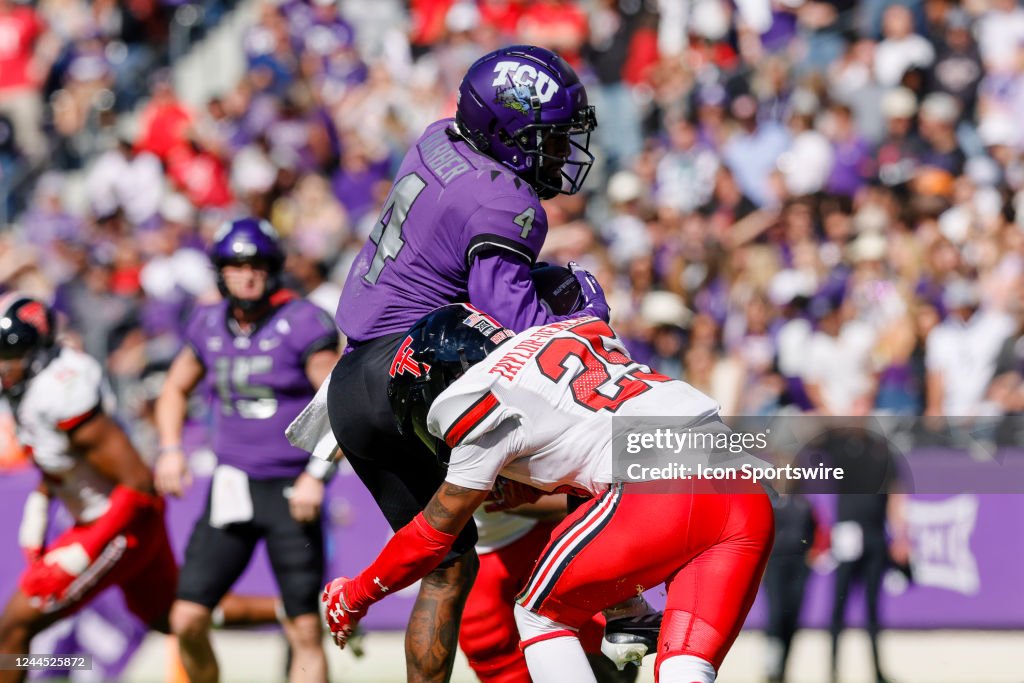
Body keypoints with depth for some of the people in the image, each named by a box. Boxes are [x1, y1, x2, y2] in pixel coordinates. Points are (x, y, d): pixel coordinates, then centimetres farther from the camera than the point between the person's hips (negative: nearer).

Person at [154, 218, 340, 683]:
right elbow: (176, 389, 26)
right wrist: (170, 449, 11)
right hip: (231, 486, 5)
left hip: (289, 488, -5)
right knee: (187, 620, -2)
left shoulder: (302, 324, -9)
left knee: (305, 631, -5)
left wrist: (317, 473, -18)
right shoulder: (209, 325, 9)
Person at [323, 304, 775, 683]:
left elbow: (437, 533, 16)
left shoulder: (482, 405, 7)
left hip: (659, 492, -7)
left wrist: (356, 595, 30)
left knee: (539, 612, 14)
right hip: (747, 496, 7)